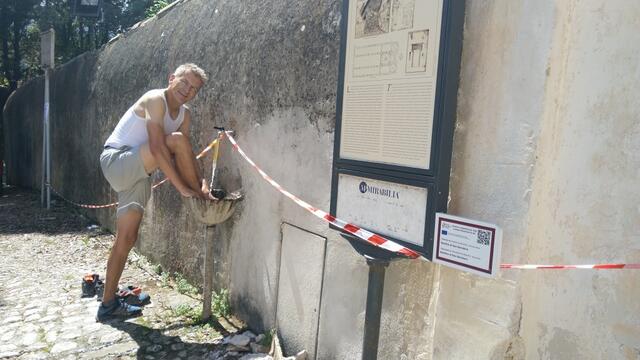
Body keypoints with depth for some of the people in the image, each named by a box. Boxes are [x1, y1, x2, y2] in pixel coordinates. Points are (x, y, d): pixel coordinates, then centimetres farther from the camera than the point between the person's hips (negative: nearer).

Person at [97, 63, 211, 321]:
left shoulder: (184, 115, 10)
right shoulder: (155, 99, -16)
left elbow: (186, 155, 3)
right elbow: (157, 148, -27)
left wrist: (201, 180, -14)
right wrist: (182, 187, -30)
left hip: (137, 175, 8)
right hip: (116, 161, -8)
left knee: (127, 239, 7)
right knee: (176, 140, -26)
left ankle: (109, 304, 18)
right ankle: (203, 200, -11)